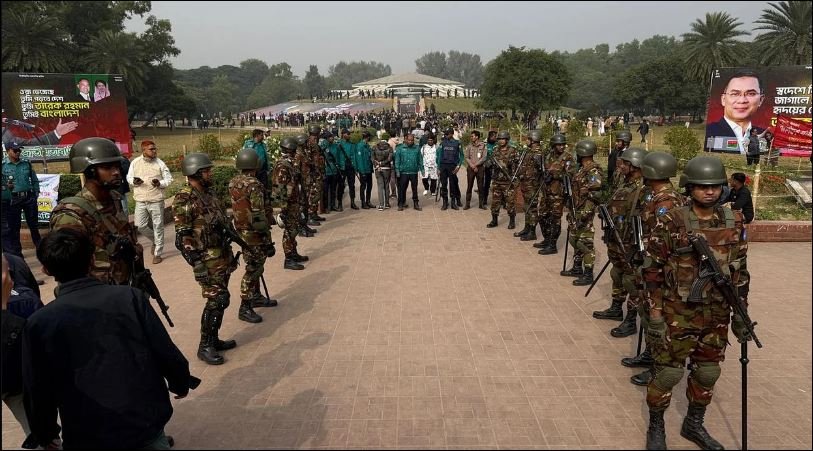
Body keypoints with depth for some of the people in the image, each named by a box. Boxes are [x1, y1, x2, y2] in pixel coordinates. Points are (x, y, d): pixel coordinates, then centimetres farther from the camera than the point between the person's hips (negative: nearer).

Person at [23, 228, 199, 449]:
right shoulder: (131, 297, -11)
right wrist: (181, 384, 12)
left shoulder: (39, 323, -9)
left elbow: (39, 392, -1)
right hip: (148, 424, -1)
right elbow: (168, 354, -7)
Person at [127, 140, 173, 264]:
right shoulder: (135, 162, 0)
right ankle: (155, 240, 32)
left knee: (158, 227, 2)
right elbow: (129, 177, 10)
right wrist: (134, 181, -13)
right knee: (140, 226, 2)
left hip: (156, 200, -2)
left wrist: (160, 183, -20)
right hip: (140, 201, 2)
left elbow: (169, 178, 0)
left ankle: (157, 254, 13)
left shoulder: (160, 163, -5)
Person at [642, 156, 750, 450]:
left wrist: (740, 313, 8)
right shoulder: (672, 223, -13)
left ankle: (694, 425, 37)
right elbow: (652, 271, -12)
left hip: (717, 314, 5)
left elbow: (740, 271, 10)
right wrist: (656, 317, -13)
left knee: (707, 373, 15)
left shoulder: (734, 223, 1)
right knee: (669, 373, 3)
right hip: (678, 312, -4)